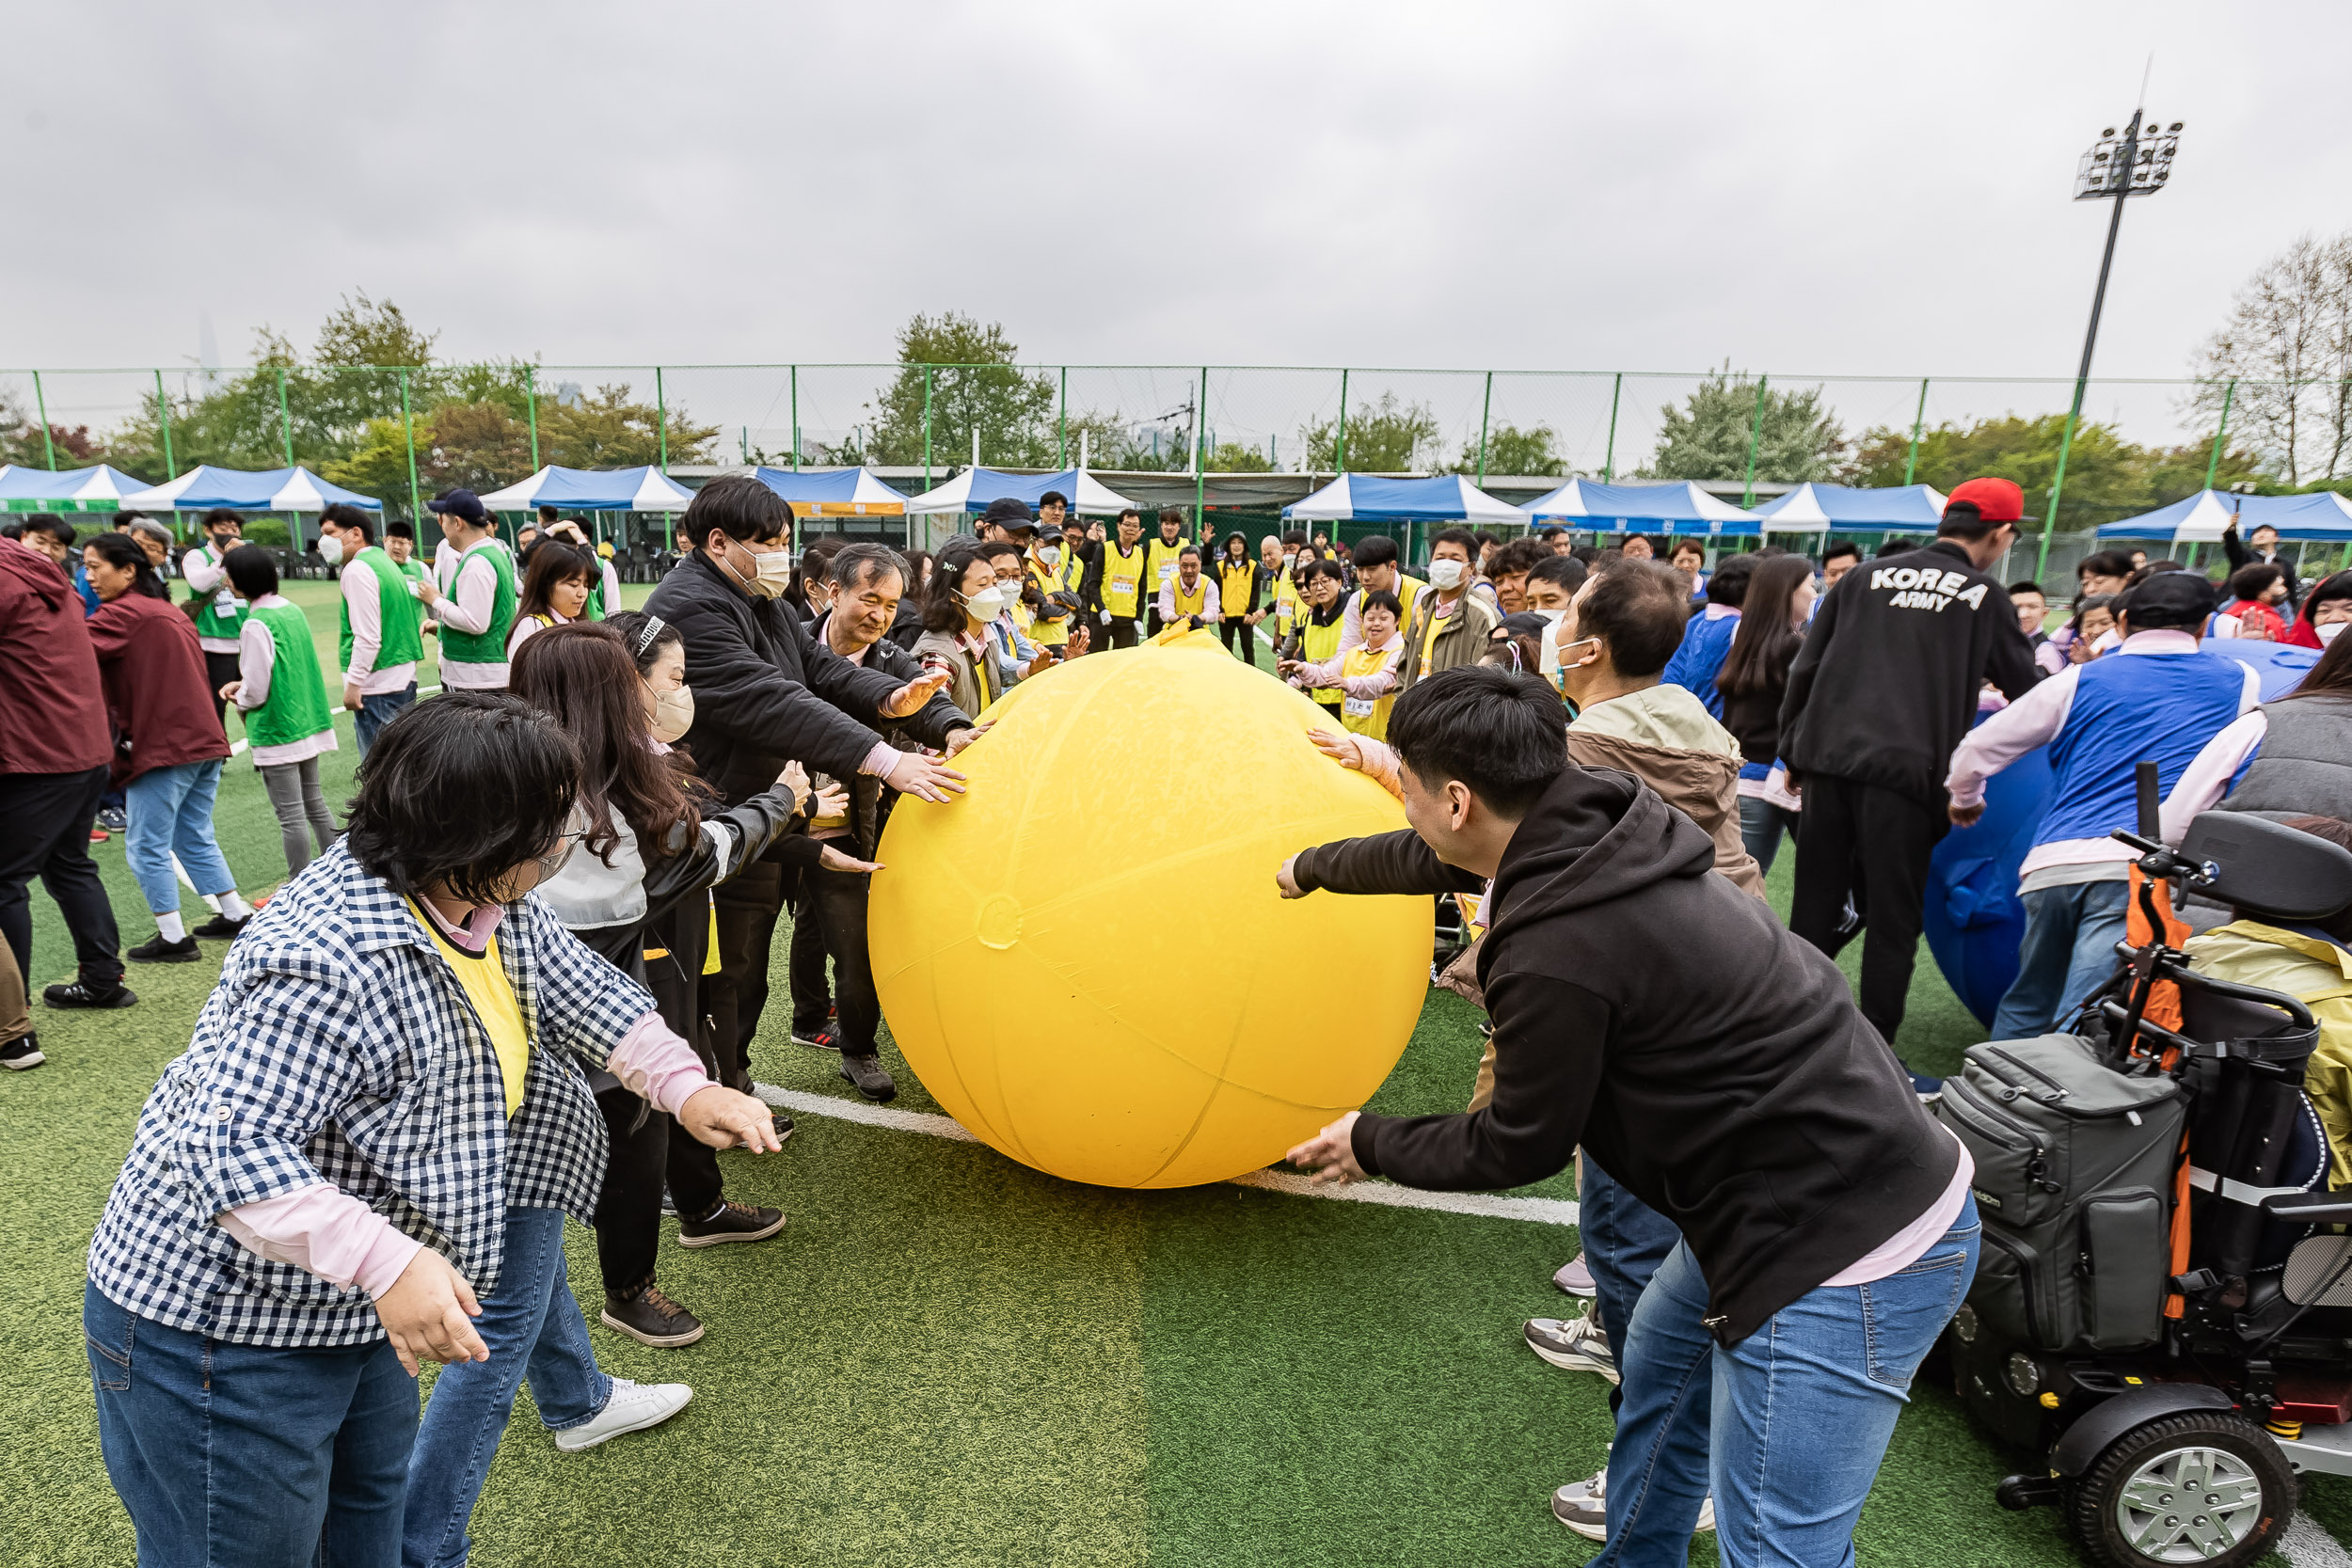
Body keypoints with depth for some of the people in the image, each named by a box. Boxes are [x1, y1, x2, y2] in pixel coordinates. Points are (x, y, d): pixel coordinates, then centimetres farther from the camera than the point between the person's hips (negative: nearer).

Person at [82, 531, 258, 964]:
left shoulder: (123, 614, -10)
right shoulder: (170, 612, 17)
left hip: (163, 748, -9)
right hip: (204, 741, 9)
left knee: (146, 847, 2)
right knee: (195, 839, 19)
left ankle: (174, 938, 6)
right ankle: (237, 916, 23)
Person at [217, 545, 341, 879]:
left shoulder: (256, 625, -18)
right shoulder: (294, 610, 6)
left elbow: (256, 692, -18)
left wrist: (238, 698, 3)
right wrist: (243, 685, 11)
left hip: (276, 733, -8)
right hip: (309, 723, 8)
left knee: (290, 815, 0)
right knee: (314, 803, 17)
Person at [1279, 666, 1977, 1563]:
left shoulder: (1558, 954, -29)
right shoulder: (1590, 831, -2)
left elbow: (1516, 1151, -12)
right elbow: (1434, 859, 18)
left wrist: (1371, 1146, 6)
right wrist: (1311, 869, 36)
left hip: (1843, 1259, -10)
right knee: (1658, 1362, 27)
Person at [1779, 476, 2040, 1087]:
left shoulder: (1866, 577, 13)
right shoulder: (1984, 596, 6)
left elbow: (1805, 669, 11)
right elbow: (2026, 689, 15)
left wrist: (1793, 751, 17)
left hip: (1827, 760, 3)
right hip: (1906, 772, -3)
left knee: (1815, 909, 11)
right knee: (1894, 921, 5)